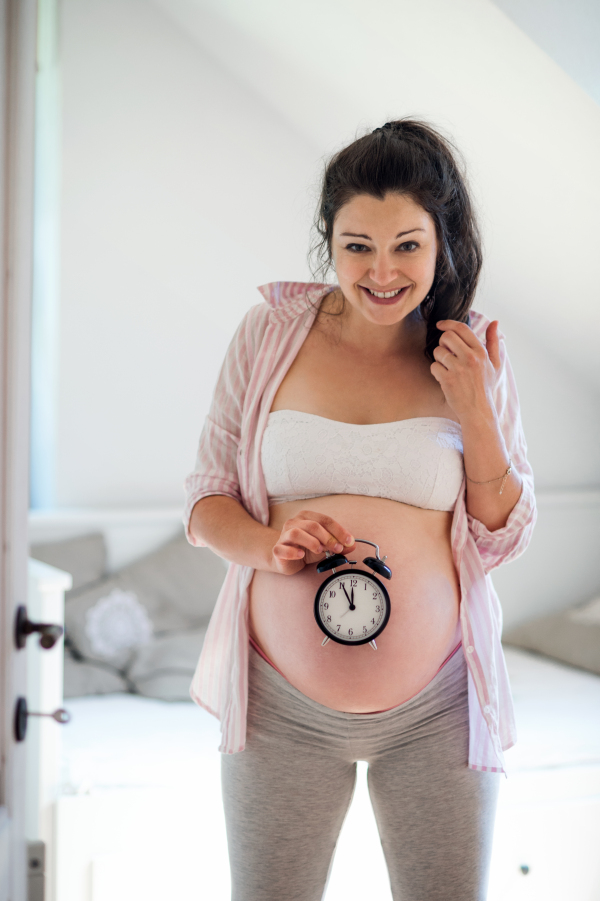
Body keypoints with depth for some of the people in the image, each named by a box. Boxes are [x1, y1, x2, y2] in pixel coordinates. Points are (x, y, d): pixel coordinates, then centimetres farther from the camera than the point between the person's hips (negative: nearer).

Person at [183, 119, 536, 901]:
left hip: (438, 708, 0)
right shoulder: (270, 335, -1)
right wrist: (269, 546, -18)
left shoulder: (474, 359, 1)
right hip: (283, 704, 0)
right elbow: (206, 500, 3)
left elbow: (503, 540, 3)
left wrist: (476, 414, -11)